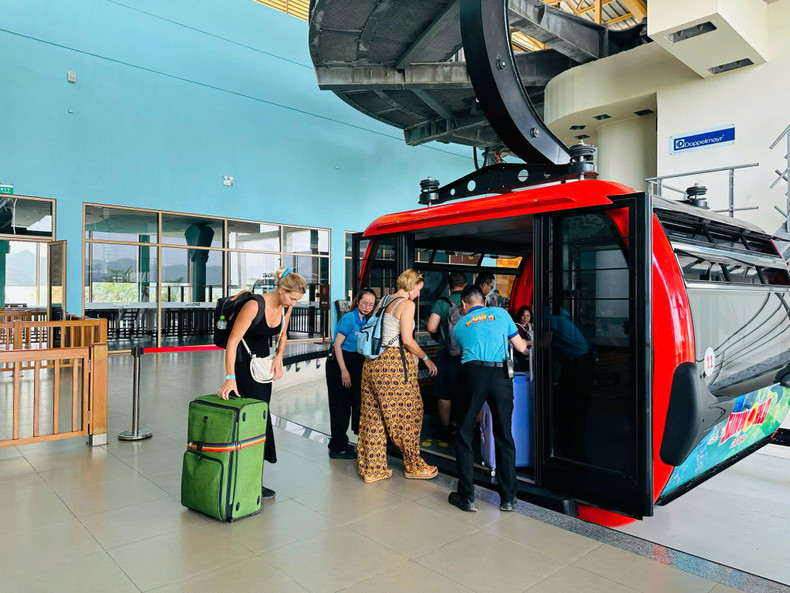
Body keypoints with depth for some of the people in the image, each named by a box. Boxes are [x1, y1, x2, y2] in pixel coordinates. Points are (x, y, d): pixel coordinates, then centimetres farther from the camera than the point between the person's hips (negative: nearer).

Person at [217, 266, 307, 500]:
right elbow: (232, 341, -25)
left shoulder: (287, 308, -4)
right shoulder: (255, 305, -25)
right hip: (243, 362, -7)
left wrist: (279, 358, -4)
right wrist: (230, 379, -29)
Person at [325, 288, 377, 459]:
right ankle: (338, 448, 9)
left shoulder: (365, 320, 9)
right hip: (339, 363, -8)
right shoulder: (349, 318, -14)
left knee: (353, 402, 13)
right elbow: (337, 344, -16)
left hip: (355, 364, 8)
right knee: (340, 405, -2)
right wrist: (344, 370, -19)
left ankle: (339, 443, 27)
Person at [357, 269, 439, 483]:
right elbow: (407, 339, -15)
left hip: (373, 362, 8)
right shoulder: (407, 304, -9)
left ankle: (372, 469, 20)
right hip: (394, 363, -8)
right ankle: (414, 466, 20)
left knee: (373, 416, 11)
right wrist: (425, 358, -1)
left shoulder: (383, 301, 14)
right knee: (406, 416, 6)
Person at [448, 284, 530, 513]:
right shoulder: (500, 313, 16)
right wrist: (525, 340, 41)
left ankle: (466, 496, 13)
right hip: (501, 375, 1)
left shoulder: (459, 325, 18)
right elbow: (521, 347, 18)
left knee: (464, 434, 11)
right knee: (504, 436, 13)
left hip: (473, 374, -1)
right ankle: (508, 498, 18)